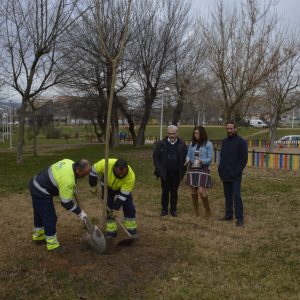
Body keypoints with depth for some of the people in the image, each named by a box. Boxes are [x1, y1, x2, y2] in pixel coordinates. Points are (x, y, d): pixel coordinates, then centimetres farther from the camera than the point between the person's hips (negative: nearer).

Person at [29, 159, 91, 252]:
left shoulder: (69, 162, -5)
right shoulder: (68, 180, -30)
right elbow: (66, 202, -20)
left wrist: (72, 188, 26)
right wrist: (80, 212, -10)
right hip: (41, 193, -10)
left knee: (39, 214, 25)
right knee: (50, 218, 0)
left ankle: (38, 236, 43)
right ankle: (53, 245, 12)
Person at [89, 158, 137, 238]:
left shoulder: (131, 177, -40)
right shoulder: (106, 163, -41)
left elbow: (123, 194, -32)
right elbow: (94, 170, -21)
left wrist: (116, 208, -29)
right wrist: (93, 186, -13)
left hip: (124, 188, 0)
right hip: (107, 187, 1)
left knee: (129, 207, -6)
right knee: (108, 208, -3)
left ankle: (131, 229, 9)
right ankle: (111, 230, 8)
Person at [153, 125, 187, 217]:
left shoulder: (182, 144, 1)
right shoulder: (161, 144, -2)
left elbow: (185, 158, 5)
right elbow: (156, 157, 1)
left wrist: (182, 171, -2)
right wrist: (159, 170, -6)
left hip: (176, 174, 0)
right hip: (165, 173, 0)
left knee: (174, 192, 9)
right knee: (165, 192, 8)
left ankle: (173, 210, 19)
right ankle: (164, 210, 19)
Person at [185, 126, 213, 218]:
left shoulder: (208, 144, -5)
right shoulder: (192, 144, 6)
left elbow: (210, 159, -6)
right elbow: (188, 155, 6)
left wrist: (202, 161, -24)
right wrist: (188, 160, -16)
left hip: (203, 170, -4)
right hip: (192, 169, 4)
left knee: (201, 191, -13)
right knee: (194, 191, 9)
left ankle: (207, 210, 9)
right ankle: (196, 212, 22)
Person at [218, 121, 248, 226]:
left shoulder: (241, 142, -6)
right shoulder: (224, 141, 13)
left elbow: (244, 158, -8)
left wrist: (237, 171, -15)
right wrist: (220, 168, 7)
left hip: (235, 175, -6)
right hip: (225, 174, 6)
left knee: (236, 196, -9)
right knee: (227, 196, 11)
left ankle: (239, 218, -4)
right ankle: (228, 215, 20)